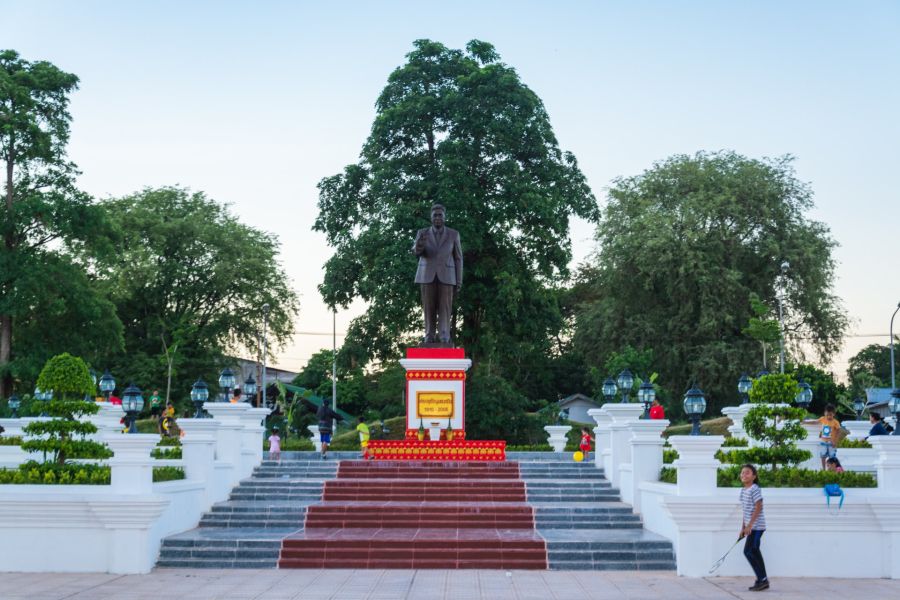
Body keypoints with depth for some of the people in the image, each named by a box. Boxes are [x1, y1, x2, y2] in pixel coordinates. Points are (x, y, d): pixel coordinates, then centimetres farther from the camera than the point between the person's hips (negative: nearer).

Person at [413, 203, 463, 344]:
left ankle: (444, 341, -6)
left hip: (446, 276, -1)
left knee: (445, 309, -6)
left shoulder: (453, 234, 3)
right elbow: (416, 252, -11)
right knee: (429, 309, 0)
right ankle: (429, 339, 6)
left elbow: (458, 259, 5)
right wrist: (418, 246, -36)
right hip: (427, 275, 1)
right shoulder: (422, 233, 4)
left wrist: (459, 282, 0)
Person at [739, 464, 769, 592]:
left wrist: (749, 525, -20)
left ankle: (762, 579, -6)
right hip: (751, 527, 9)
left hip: (756, 526, -9)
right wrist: (743, 527, 17)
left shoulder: (755, 489, -14)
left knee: (748, 551, -12)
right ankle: (763, 581, 16)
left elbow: (758, 508, -19)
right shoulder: (743, 490, 14)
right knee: (754, 552, 10)